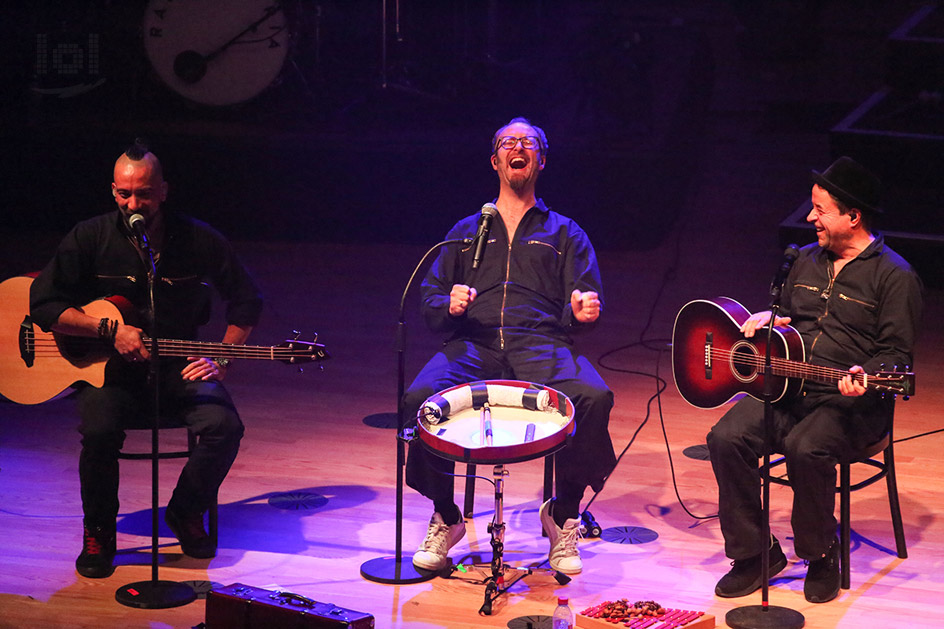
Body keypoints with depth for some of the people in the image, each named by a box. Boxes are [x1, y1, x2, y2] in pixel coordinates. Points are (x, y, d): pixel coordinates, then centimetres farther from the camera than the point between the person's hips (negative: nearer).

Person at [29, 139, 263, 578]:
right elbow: (42, 304, -6)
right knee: (99, 430, -32)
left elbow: (246, 301, 10)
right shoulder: (91, 238, -4)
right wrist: (110, 330, -16)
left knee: (224, 425, -26)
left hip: (179, 368, 1)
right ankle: (98, 533, -5)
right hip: (109, 368, -1)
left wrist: (221, 360, -2)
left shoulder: (198, 241, -2)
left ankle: (186, 512, 4)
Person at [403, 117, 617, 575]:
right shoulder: (467, 232, 27)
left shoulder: (564, 233, 24)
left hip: (542, 345, -1)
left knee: (593, 397, -34)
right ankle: (445, 517, -9)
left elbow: (587, 302, 14)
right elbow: (430, 301, 21)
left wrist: (583, 310, -11)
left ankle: (563, 514, -11)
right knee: (421, 396, -32)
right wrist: (450, 305, -4)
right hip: (473, 344, 1)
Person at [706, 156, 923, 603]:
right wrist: (765, 319, 8)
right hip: (785, 388, 6)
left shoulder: (893, 276, -5)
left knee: (805, 448, -35)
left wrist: (863, 376, -28)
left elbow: (897, 354, -9)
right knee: (727, 437, -19)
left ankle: (821, 556, -11)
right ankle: (753, 554, -6)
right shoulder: (807, 260, 16)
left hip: (852, 400, -6)